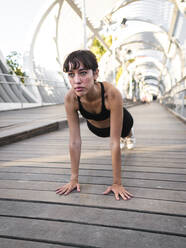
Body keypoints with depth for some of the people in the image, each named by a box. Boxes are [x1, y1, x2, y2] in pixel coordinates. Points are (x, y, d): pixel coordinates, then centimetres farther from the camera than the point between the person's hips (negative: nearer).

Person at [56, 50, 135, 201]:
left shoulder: (112, 94, -47)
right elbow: (75, 141, -32)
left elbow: (115, 142, -43)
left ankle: (129, 136, 73)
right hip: (95, 127, 2)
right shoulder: (70, 99, -38)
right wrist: (74, 179, -26)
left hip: (119, 121, -2)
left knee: (125, 134, 34)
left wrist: (117, 183, -38)